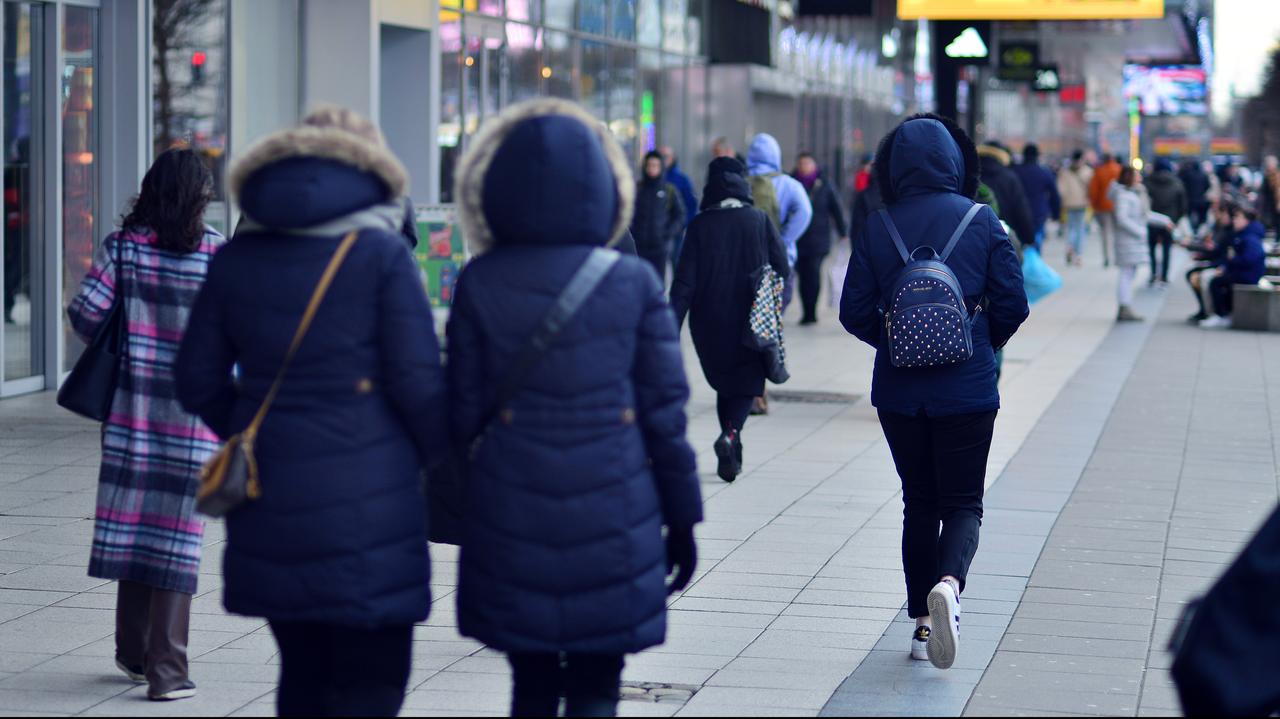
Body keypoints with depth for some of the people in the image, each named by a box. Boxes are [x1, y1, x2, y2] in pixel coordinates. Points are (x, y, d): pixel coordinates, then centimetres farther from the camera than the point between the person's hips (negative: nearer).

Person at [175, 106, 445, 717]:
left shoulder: (237, 260, 7)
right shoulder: (381, 255, -7)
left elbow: (199, 380, 11)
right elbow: (419, 384, -9)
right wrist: (448, 464, 8)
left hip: (268, 506, 5)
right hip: (365, 503, -5)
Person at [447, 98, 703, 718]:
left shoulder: (480, 284, -4)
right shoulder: (635, 283, -5)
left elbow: (463, 414, -2)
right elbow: (665, 413, -2)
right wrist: (682, 517, 7)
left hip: (511, 524, 1)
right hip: (613, 525, -1)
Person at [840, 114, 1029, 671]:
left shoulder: (878, 229, -3)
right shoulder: (982, 222, -6)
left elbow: (855, 312, -2)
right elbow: (1012, 305, -5)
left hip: (899, 389, 2)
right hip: (967, 388, -1)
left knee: (919, 501, 15)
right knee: (962, 500, 7)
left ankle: (923, 622, 15)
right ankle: (949, 581, -22)